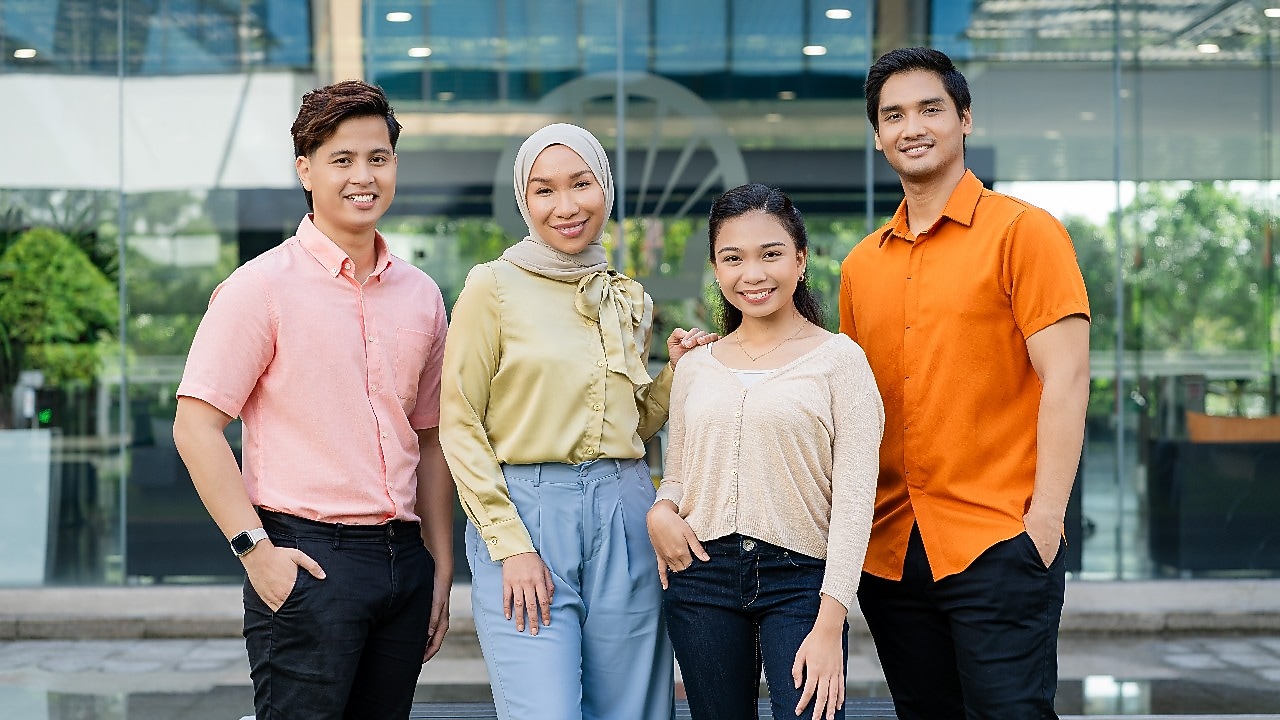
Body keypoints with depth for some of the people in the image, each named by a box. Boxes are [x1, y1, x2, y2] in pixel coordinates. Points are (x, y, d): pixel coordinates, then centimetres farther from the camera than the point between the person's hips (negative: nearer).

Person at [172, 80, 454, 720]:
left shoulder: (420, 295, 12)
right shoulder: (264, 285, -5)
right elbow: (195, 427, -9)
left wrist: (441, 571, 13)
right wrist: (256, 548, -15)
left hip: (403, 559, 6)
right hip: (306, 558, -5)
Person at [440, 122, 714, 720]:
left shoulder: (630, 301, 14)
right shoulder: (494, 287, -1)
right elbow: (459, 426, -5)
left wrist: (675, 372, 5)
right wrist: (511, 545, -11)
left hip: (624, 517, 5)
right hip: (525, 514, -5)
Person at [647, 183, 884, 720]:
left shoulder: (838, 359, -2)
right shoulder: (696, 366, 10)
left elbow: (854, 498, -7)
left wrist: (829, 624, -14)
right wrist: (660, 511, -6)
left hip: (798, 580, -4)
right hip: (701, 578, 4)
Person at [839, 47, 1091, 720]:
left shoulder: (1022, 231, -3)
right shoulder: (861, 265, 14)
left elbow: (1065, 377, -9)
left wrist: (1046, 515, -15)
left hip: (998, 542, -5)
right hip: (889, 551, 5)